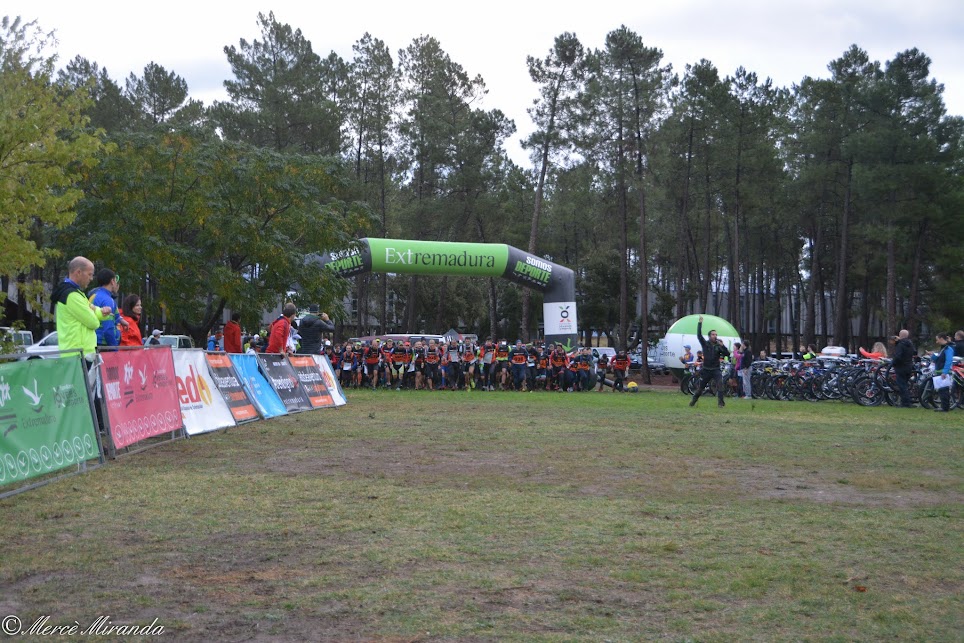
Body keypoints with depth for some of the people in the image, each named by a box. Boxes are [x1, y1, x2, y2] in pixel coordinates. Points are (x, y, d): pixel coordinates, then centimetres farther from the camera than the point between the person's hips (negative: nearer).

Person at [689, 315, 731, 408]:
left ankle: (721, 402, -20)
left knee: (720, 384, -22)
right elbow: (699, 335, -10)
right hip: (706, 370, 0)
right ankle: (693, 401, 31)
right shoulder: (705, 344, 1)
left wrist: (722, 346, -17)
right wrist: (700, 323, -13)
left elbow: (727, 354, -5)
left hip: (716, 370, 0)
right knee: (700, 387, 10)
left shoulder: (718, 346, 3)